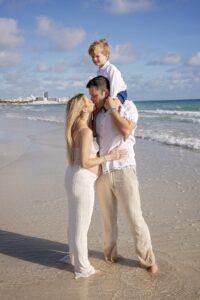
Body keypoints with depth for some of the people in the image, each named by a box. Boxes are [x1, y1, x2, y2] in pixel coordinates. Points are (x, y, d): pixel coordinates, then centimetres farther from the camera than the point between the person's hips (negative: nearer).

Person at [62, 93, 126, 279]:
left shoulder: (77, 128, 7)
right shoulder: (85, 131, -20)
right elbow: (85, 163, -22)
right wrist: (109, 157, -16)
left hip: (73, 178, 9)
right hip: (82, 181, -9)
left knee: (74, 221, 23)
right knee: (81, 225, 4)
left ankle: (74, 255, 41)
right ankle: (82, 268, 18)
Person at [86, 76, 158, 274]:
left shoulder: (127, 106, -2)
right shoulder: (98, 114, 13)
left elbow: (126, 131, -18)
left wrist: (112, 108, -9)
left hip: (123, 170, -5)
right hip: (102, 172, 5)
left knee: (135, 217, -1)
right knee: (108, 218, 15)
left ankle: (148, 259, 13)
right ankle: (110, 254, 31)